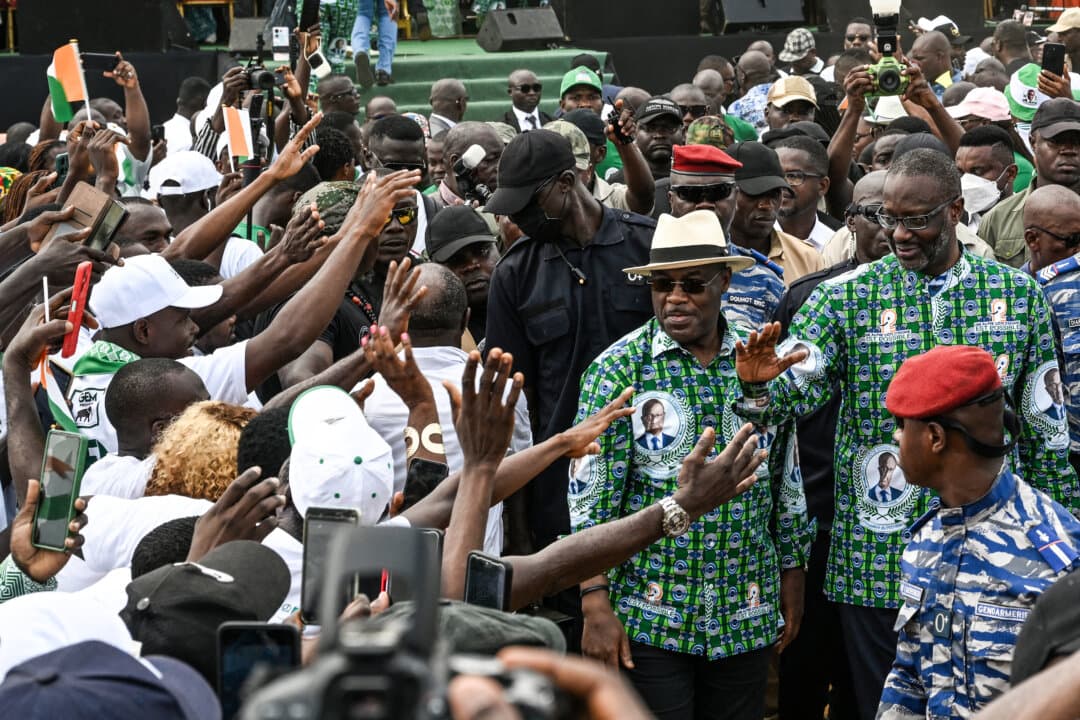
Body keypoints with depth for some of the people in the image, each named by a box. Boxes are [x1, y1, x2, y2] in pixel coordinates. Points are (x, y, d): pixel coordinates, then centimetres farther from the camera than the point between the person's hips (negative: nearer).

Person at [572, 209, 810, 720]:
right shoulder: (617, 370, -6)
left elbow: (786, 483, 13)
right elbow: (591, 497, -9)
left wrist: (792, 581, 13)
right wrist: (596, 604, -14)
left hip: (747, 616, 3)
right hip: (650, 619, -3)